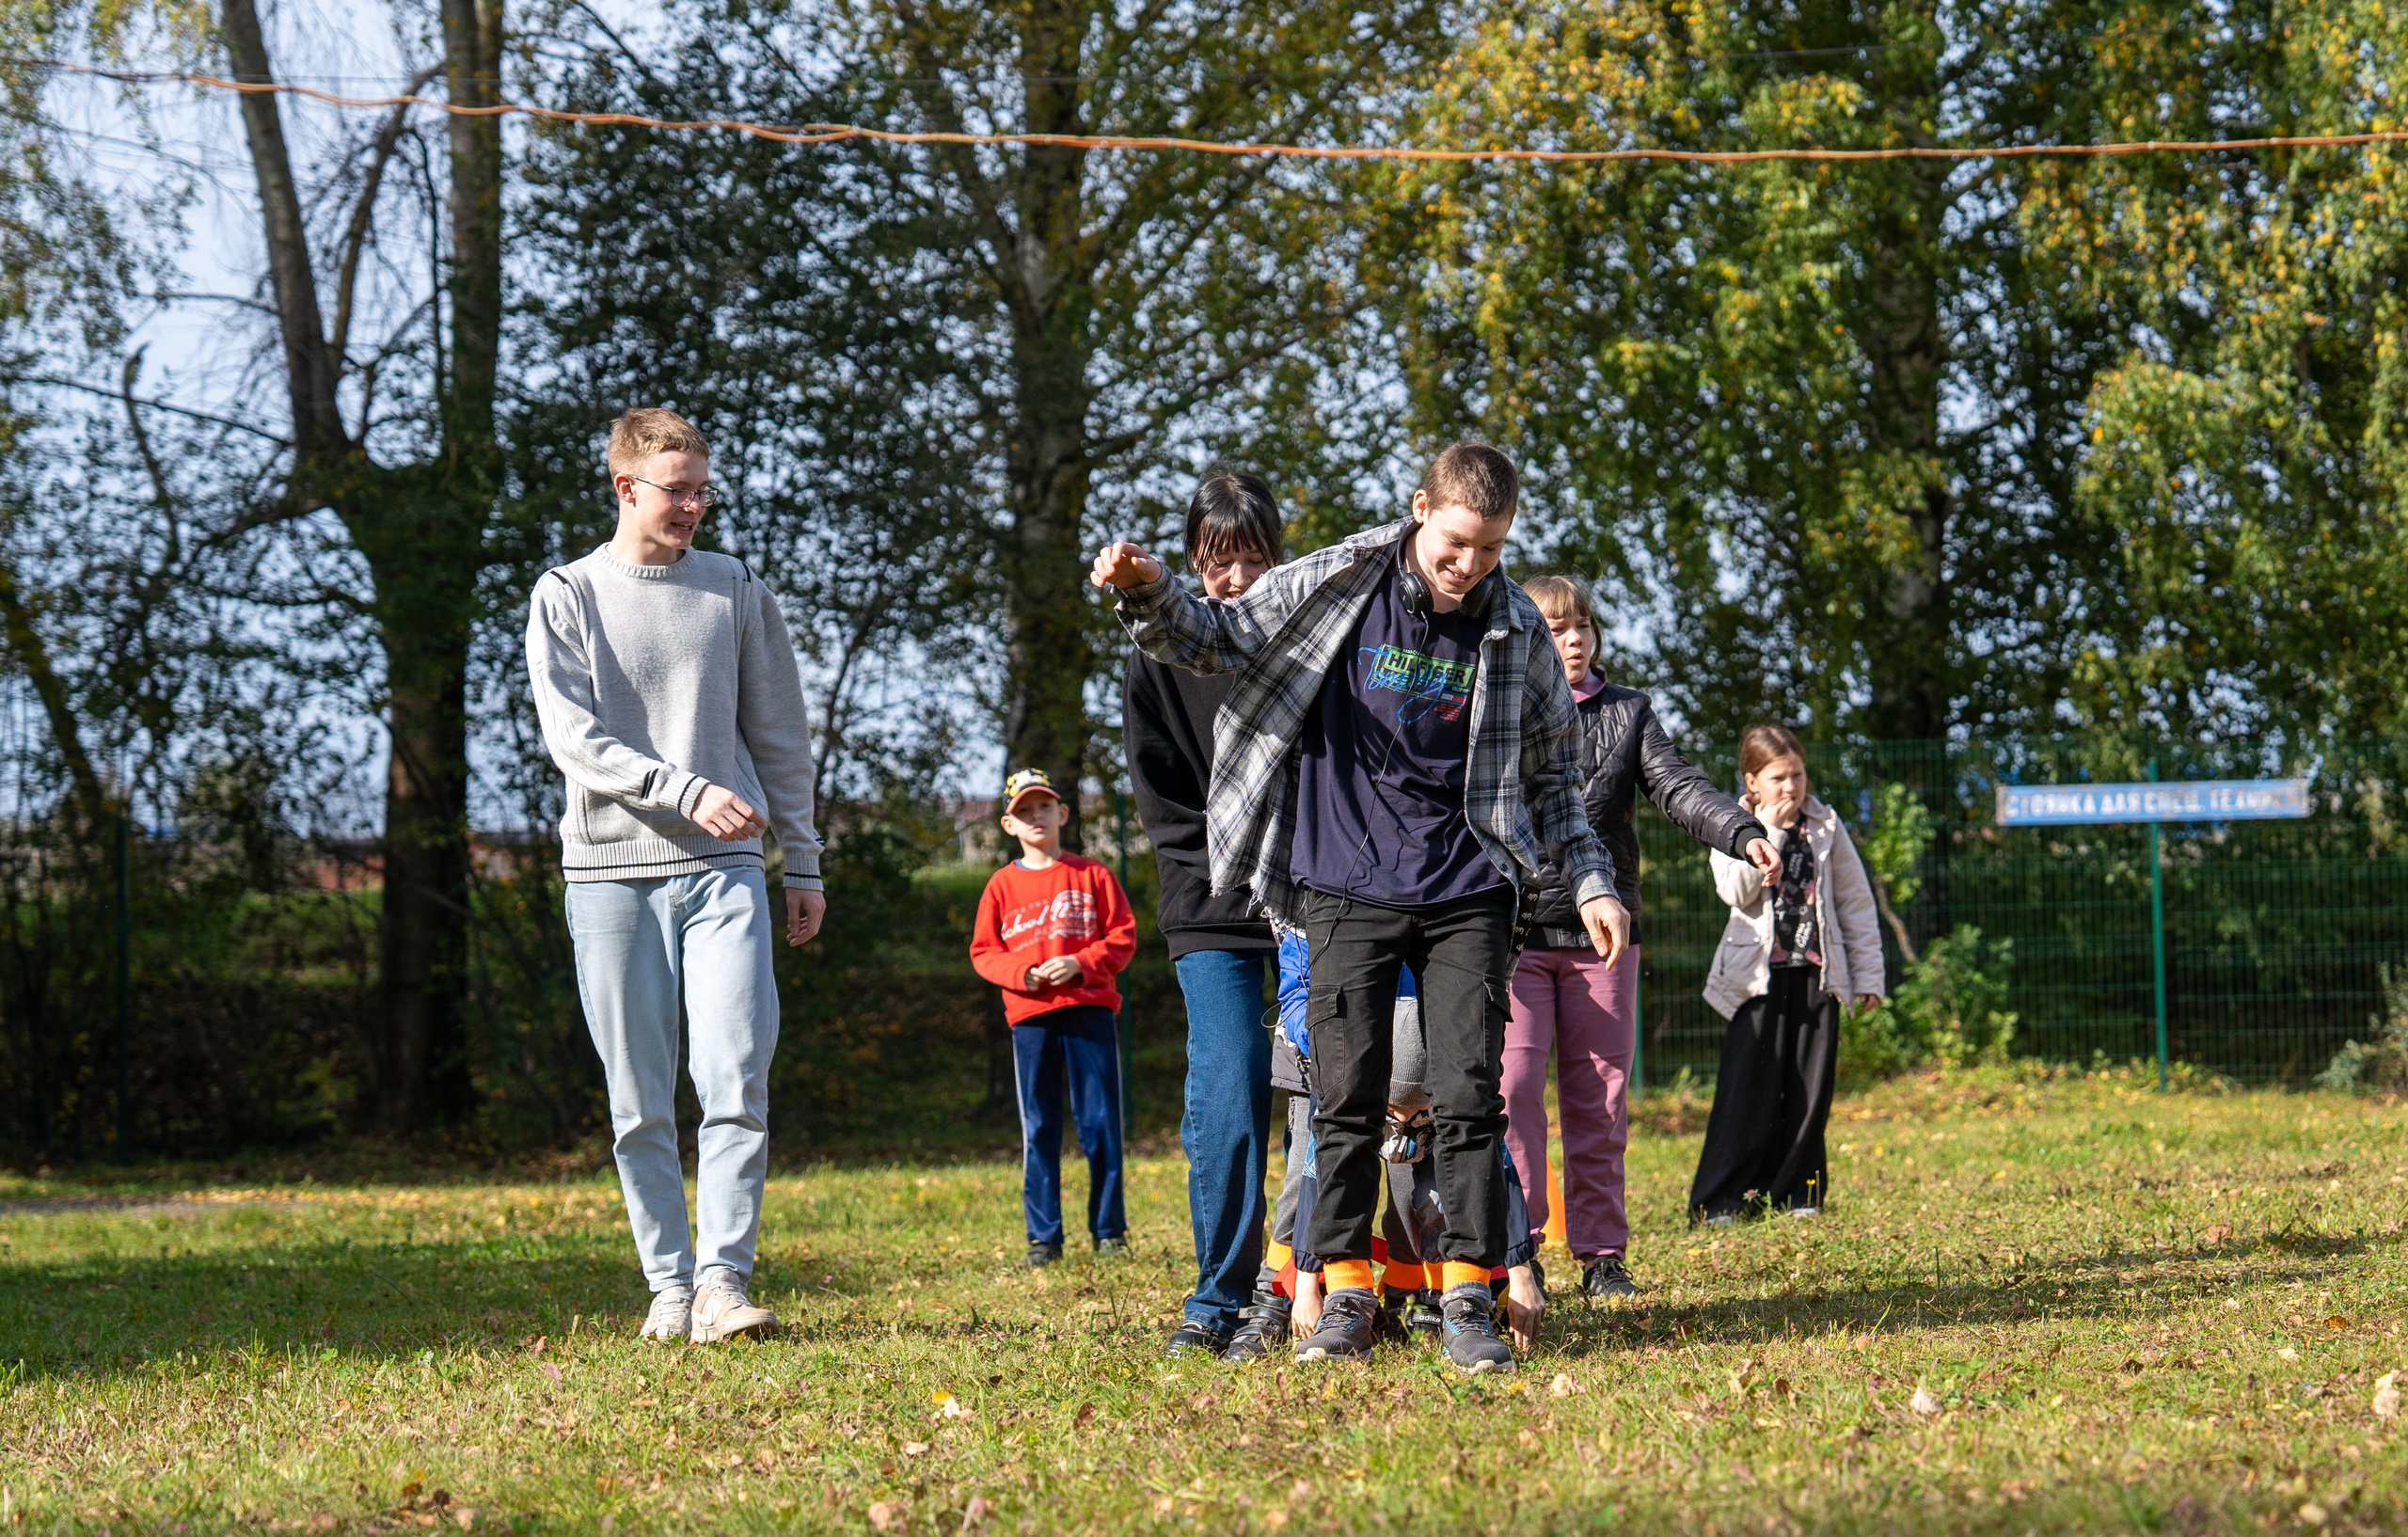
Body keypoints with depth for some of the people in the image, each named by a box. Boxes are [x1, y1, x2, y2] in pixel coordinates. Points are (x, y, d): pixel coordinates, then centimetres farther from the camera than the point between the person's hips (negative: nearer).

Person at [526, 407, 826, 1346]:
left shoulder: (737, 592, 12)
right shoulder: (567, 598, 4)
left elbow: (780, 736, 16)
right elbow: (576, 740, -7)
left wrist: (803, 863, 13)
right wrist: (687, 792, -19)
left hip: (725, 871, 1)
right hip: (611, 871, -1)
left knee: (737, 1080, -11)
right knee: (640, 1101, 1)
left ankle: (723, 1280, -10)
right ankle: (669, 1285, 8)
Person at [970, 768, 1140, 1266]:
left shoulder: (1091, 874, 7)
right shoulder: (1003, 885, 10)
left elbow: (1123, 936, 4)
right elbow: (983, 951, 10)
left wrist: (1080, 964, -12)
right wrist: (1020, 974, -9)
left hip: (1090, 1008, -1)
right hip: (1030, 1016, 1)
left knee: (1100, 1122, -1)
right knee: (1038, 1130, 2)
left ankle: (1109, 1230, 8)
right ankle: (1043, 1237, 6)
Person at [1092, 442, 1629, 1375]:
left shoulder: (1517, 630, 3)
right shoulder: (1332, 589, -3)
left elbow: (1548, 776, 13)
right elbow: (1212, 639, 4)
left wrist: (1591, 881, 5)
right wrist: (1148, 591, -16)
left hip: (1467, 894, 1)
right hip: (1348, 891, -1)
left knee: (1469, 1095, -5)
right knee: (1347, 1098, -1)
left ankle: (1469, 1297, 1)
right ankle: (1345, 1295, 8)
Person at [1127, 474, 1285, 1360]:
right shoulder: (1161, 656, 4)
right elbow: (1164, 804, 2)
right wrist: (1241, 878, -8)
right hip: (1215, 913, -1)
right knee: (1229, 1095, -13)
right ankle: (1219, 1301, -5)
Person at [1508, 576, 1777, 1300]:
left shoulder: (1628, 713, 12)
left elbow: (1677, 786, 0)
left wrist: (1743, 834, -18)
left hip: (1601, 933, 2)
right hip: (1513, 935, -2)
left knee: (1599, 1098, 4)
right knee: (1512, 1090, -10)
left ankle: (1602, 1254, 10)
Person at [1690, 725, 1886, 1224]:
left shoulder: (1825, 827, 9)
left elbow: (1856, 901, 13)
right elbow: (1738, 891, -15)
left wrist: (1869, 973, 10)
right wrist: (1769, 831, -15)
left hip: (1817, 975, 3)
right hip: (1759, 976, -3)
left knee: (1809, 1091, 2)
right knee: (1749, 1091, -6)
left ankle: (1796, 1193, 12)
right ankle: (1720, 1201, -3)